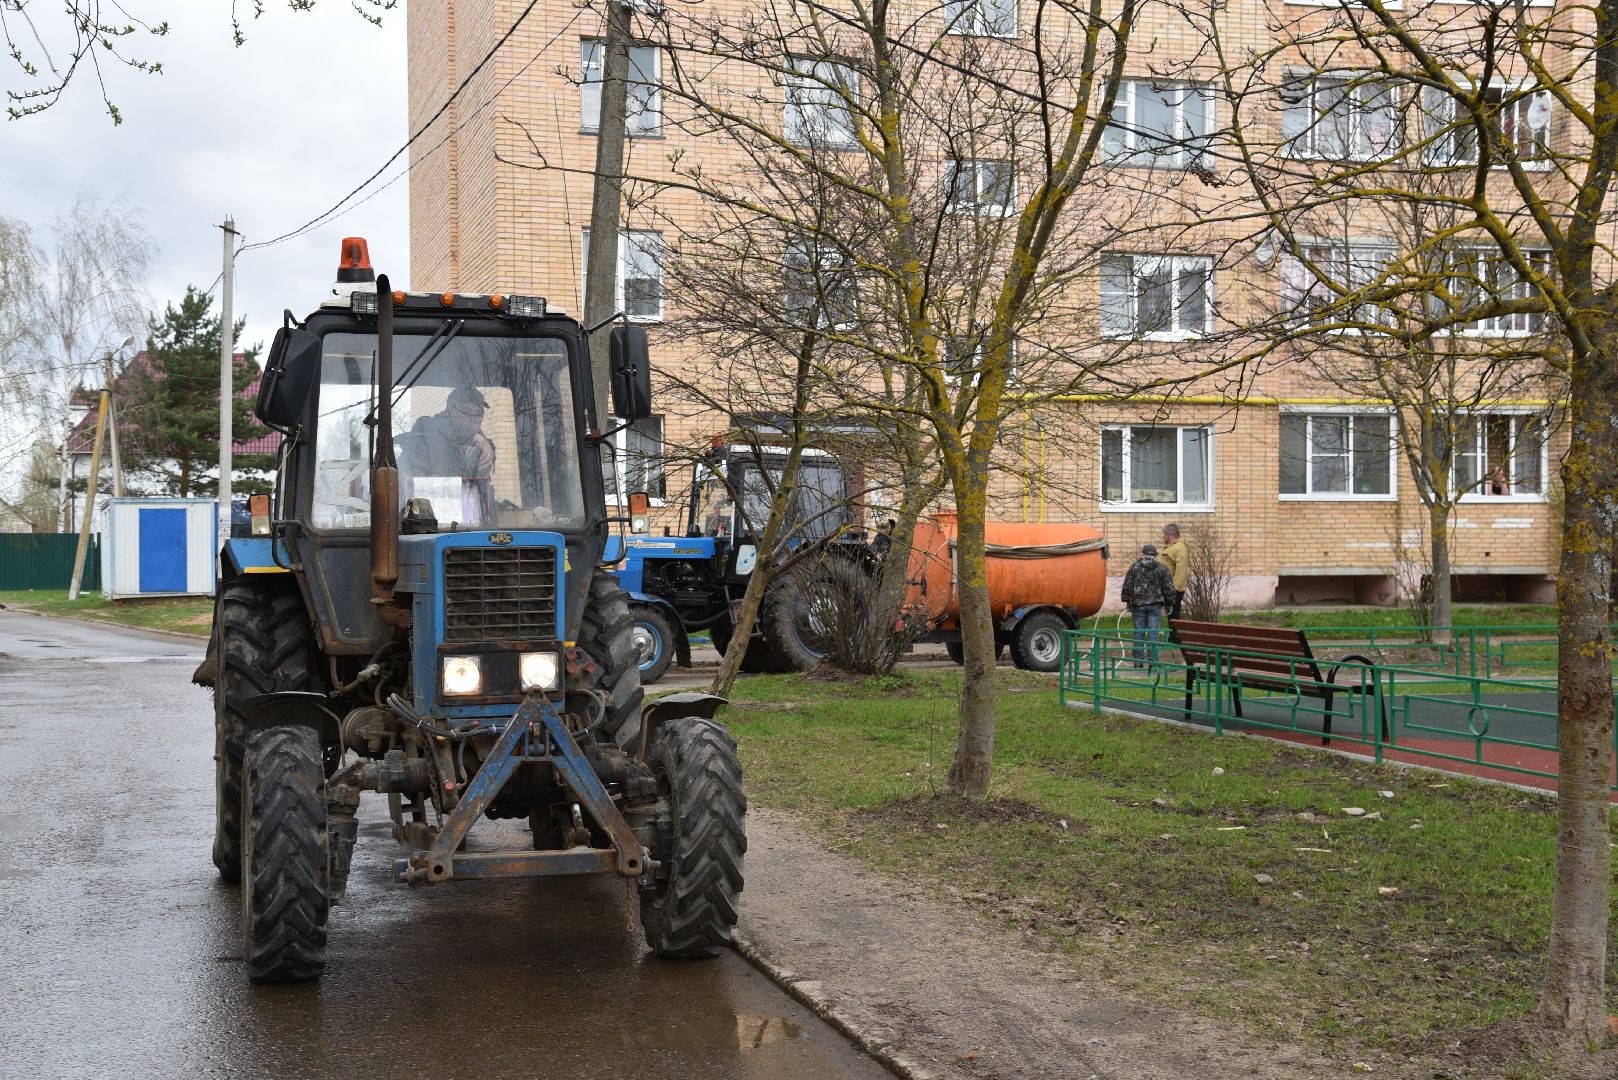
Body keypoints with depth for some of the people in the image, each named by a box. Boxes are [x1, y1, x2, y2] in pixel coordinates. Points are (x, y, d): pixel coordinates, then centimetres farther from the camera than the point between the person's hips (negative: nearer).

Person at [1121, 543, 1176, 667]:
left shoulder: (1134, 567, 1)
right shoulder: (1162, 569, 1)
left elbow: (1126, 586, 3)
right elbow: (1169, 589, 2)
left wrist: (1127, 601, 13)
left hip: (1138, 604, 1)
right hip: (1155, 605, 0)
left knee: (1139, 633, 6)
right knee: (1153, 633, 1)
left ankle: (1138, 660, 8)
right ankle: (1153, 660, -1)